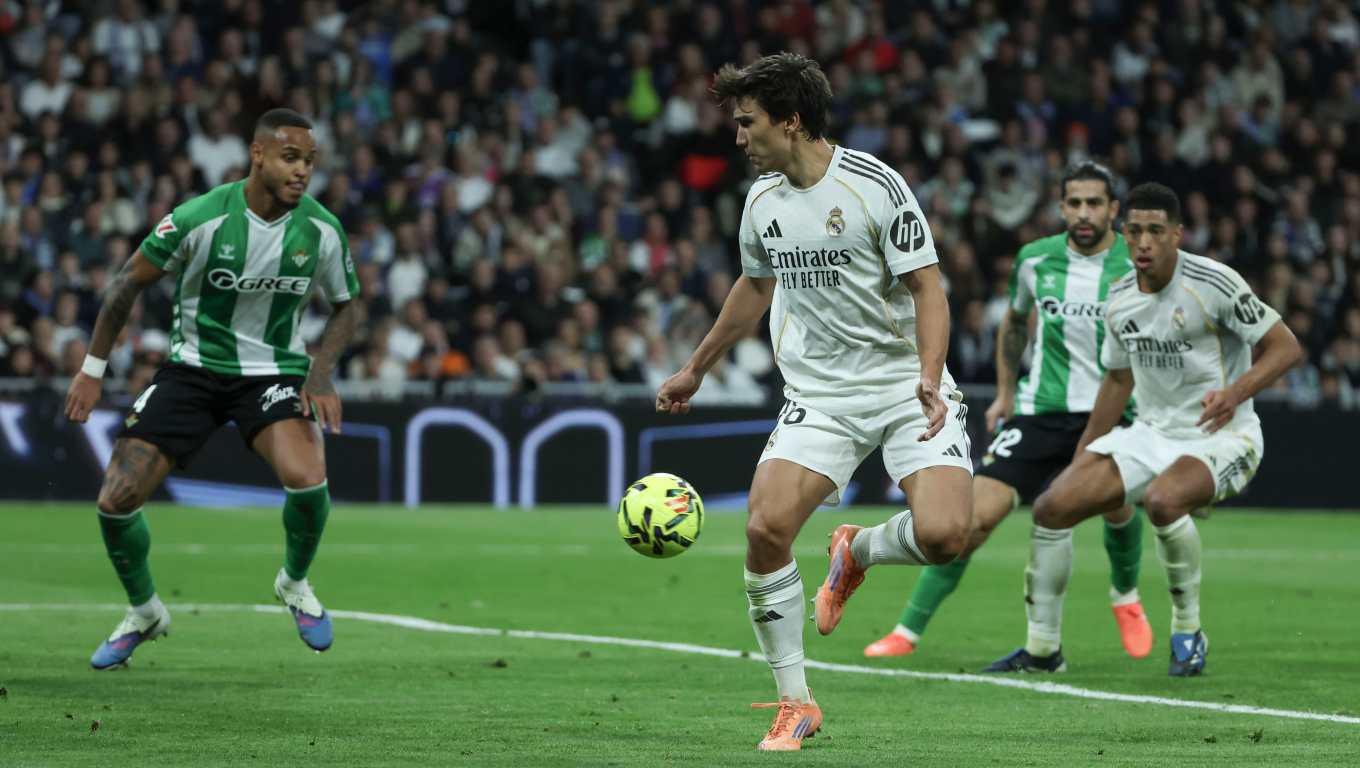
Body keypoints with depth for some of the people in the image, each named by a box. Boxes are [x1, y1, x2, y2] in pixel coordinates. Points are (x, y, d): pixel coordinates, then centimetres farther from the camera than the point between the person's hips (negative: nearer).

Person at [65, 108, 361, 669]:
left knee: (306, 477, -30)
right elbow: (131, 280, -4)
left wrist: (321, 372, -9)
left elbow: (346, 305, 8)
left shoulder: (322, 231, -10)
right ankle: (143, 612, 21)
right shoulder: (200, 218, -18)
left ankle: (295, 582, 3)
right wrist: (93, 369, -2)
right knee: (115, 501, -9)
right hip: (193, 367, 0)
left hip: (274, 372, 0)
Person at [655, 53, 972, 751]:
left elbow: (926, 287, -11)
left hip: (903, 385, -4)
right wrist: (695, 370, 34)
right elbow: (756, 287, 25)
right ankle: (794, 702, -2)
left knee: (943, 534, -24)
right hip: (817, 397, 4)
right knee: (765, 528, -18)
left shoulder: (875, 186, -12)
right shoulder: (762, 201, 7)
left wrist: (928, 377, -26)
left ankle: (859, 550, 13)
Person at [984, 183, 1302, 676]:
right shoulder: (1119, 300, 2)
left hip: (1220, 436, -6)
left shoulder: (1214, 283, -17)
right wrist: (1081, 459, 17)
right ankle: (1043, 644, 11)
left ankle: (1187, 631, -15)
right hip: (1152, 432, 6)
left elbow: (1285, 347, -13)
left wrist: (1235, 392, -31)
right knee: (1052, 508, -6)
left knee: (1162, 499, -38)